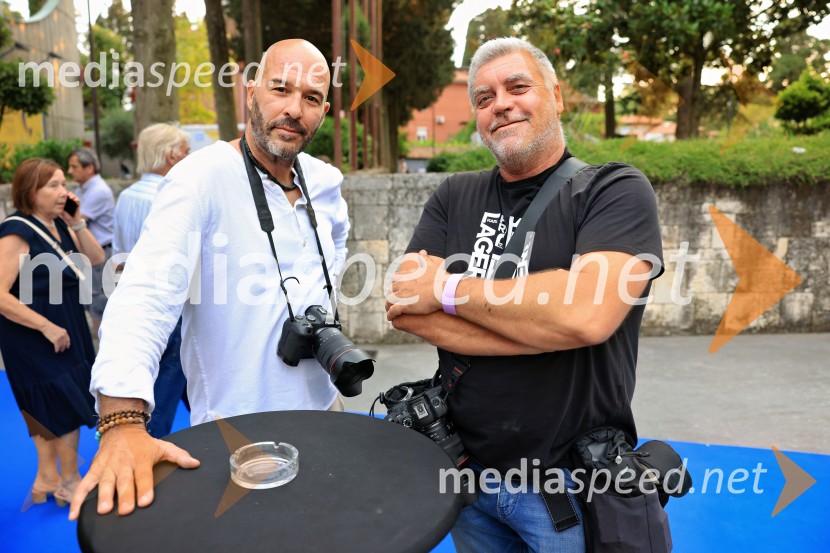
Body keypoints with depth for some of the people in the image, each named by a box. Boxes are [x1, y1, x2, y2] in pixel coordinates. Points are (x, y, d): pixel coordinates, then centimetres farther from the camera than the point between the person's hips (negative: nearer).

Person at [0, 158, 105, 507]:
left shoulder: (58, 224, 3)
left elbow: (96, 259, 5)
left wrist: (77, 223, -7)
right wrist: (47, 327, -22)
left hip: (66, 333, 8)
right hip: (34, 340, -8)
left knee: (48, 409, 17)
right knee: (67, 405, 1)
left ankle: (47, 479, 32)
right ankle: (69, 482, 20)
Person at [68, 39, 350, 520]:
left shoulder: (326, 182, 1)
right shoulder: (203, 177, -18)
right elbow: (148, 293, -29)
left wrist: (322, 299, 7)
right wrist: (123, 422, -39)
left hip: (324, 408, 6)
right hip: (236, 429, -6)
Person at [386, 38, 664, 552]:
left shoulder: (615, 191, -10)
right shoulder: (454, 198, 2)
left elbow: (587, 312, -27)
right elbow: (406, 306, -10)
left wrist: (450, 289, -16)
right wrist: (547, 322, -19)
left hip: (572, 484, -3)